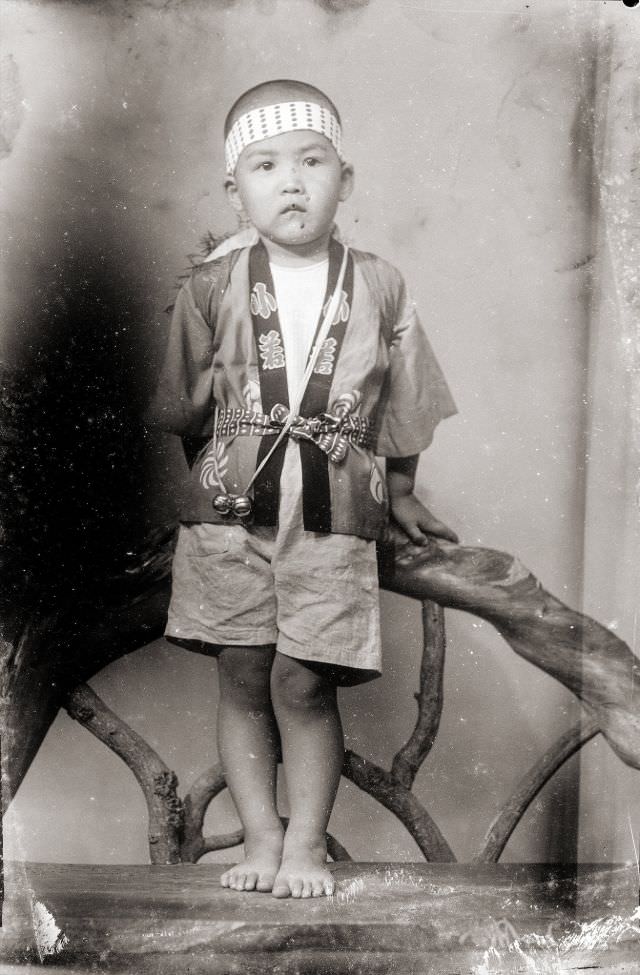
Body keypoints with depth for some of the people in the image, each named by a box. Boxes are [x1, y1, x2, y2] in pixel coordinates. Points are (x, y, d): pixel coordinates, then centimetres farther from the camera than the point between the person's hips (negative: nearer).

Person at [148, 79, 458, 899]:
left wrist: (399, 492, 18)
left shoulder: (378, 287, 2)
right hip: (229, 508, 1)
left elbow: (402, 405, 12)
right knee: (242, 678, 6)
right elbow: (181, 407, 10)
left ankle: (306, 844, 15)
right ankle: (260, 838, 20)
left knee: (304, 682, -2)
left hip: (333, 516, -1)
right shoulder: (213, 287, 1)